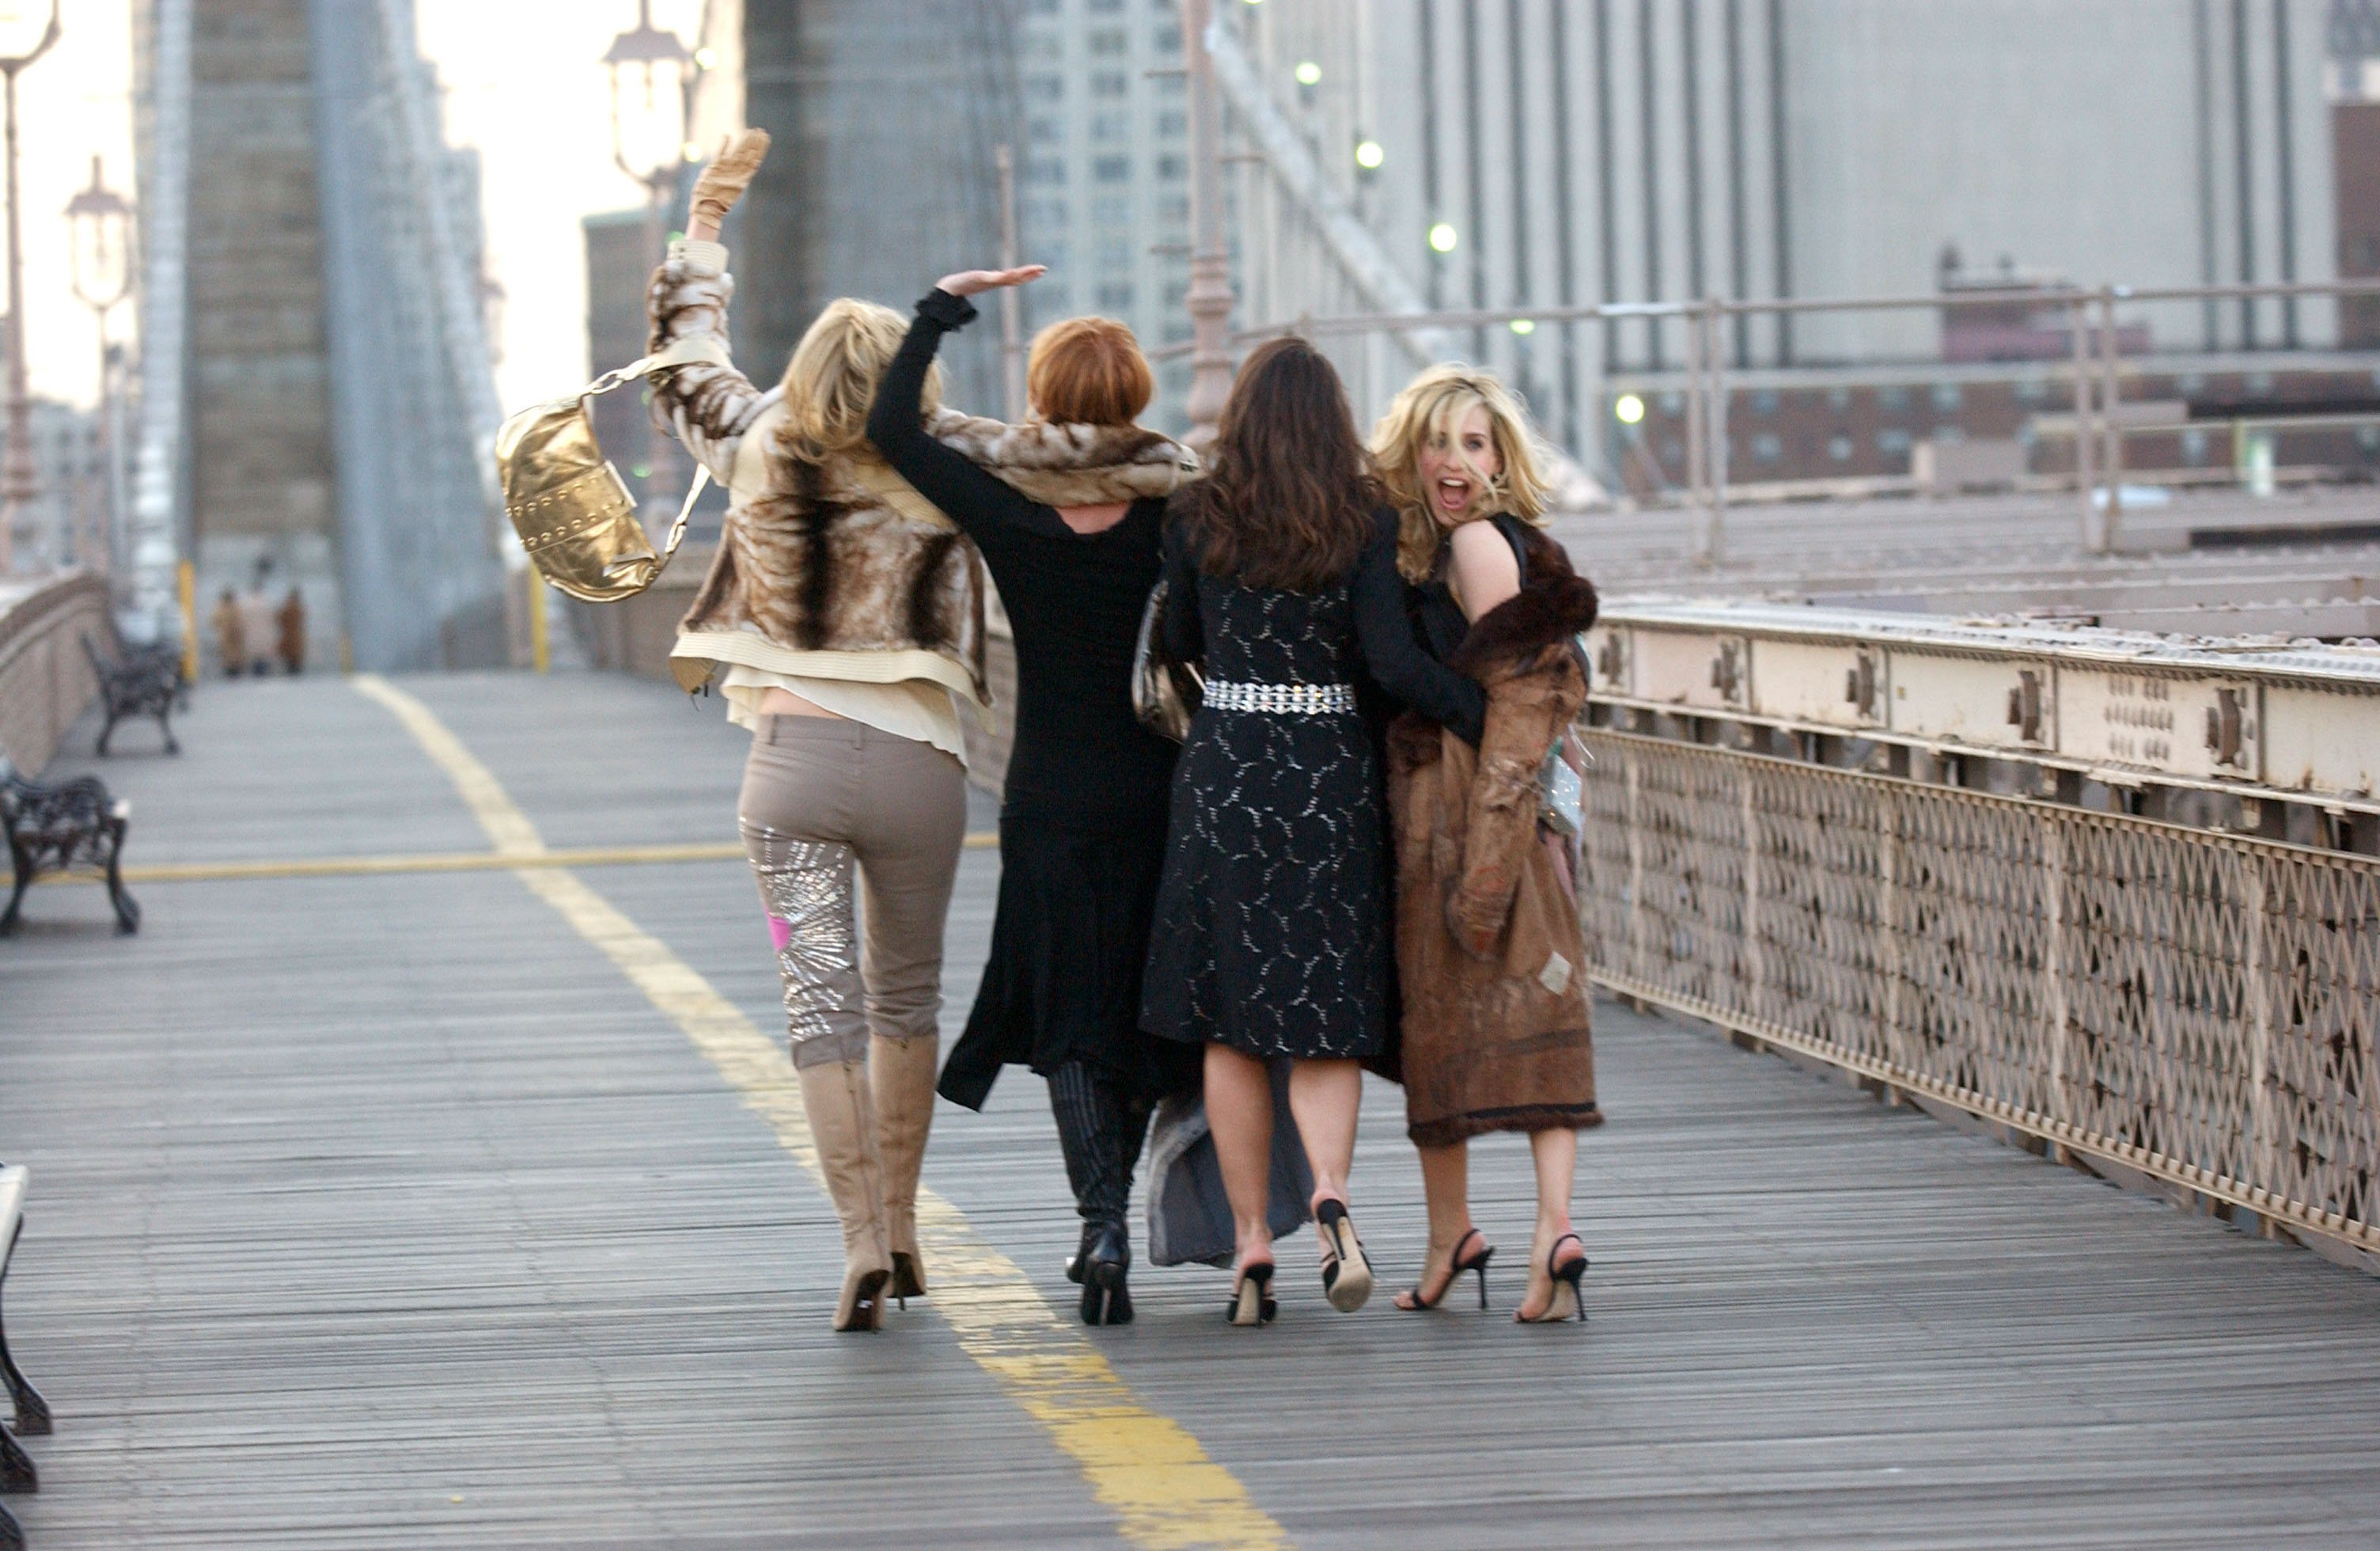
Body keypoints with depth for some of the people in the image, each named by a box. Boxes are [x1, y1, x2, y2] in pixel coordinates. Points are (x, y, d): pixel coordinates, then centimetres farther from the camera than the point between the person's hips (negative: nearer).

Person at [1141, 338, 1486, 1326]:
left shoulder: (1198, 519, -1)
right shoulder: (1366, 524, -4)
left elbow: (1180, 642, 9)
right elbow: (1392, 663, -12)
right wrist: (1486, 712, -1)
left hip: (1224, 771, 0)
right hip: (1331, 774, 0)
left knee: (1232, 1022, 9)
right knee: (1326, 1011, 5)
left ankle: (1250, 1241, 7)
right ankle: (1330, 1191, -21)